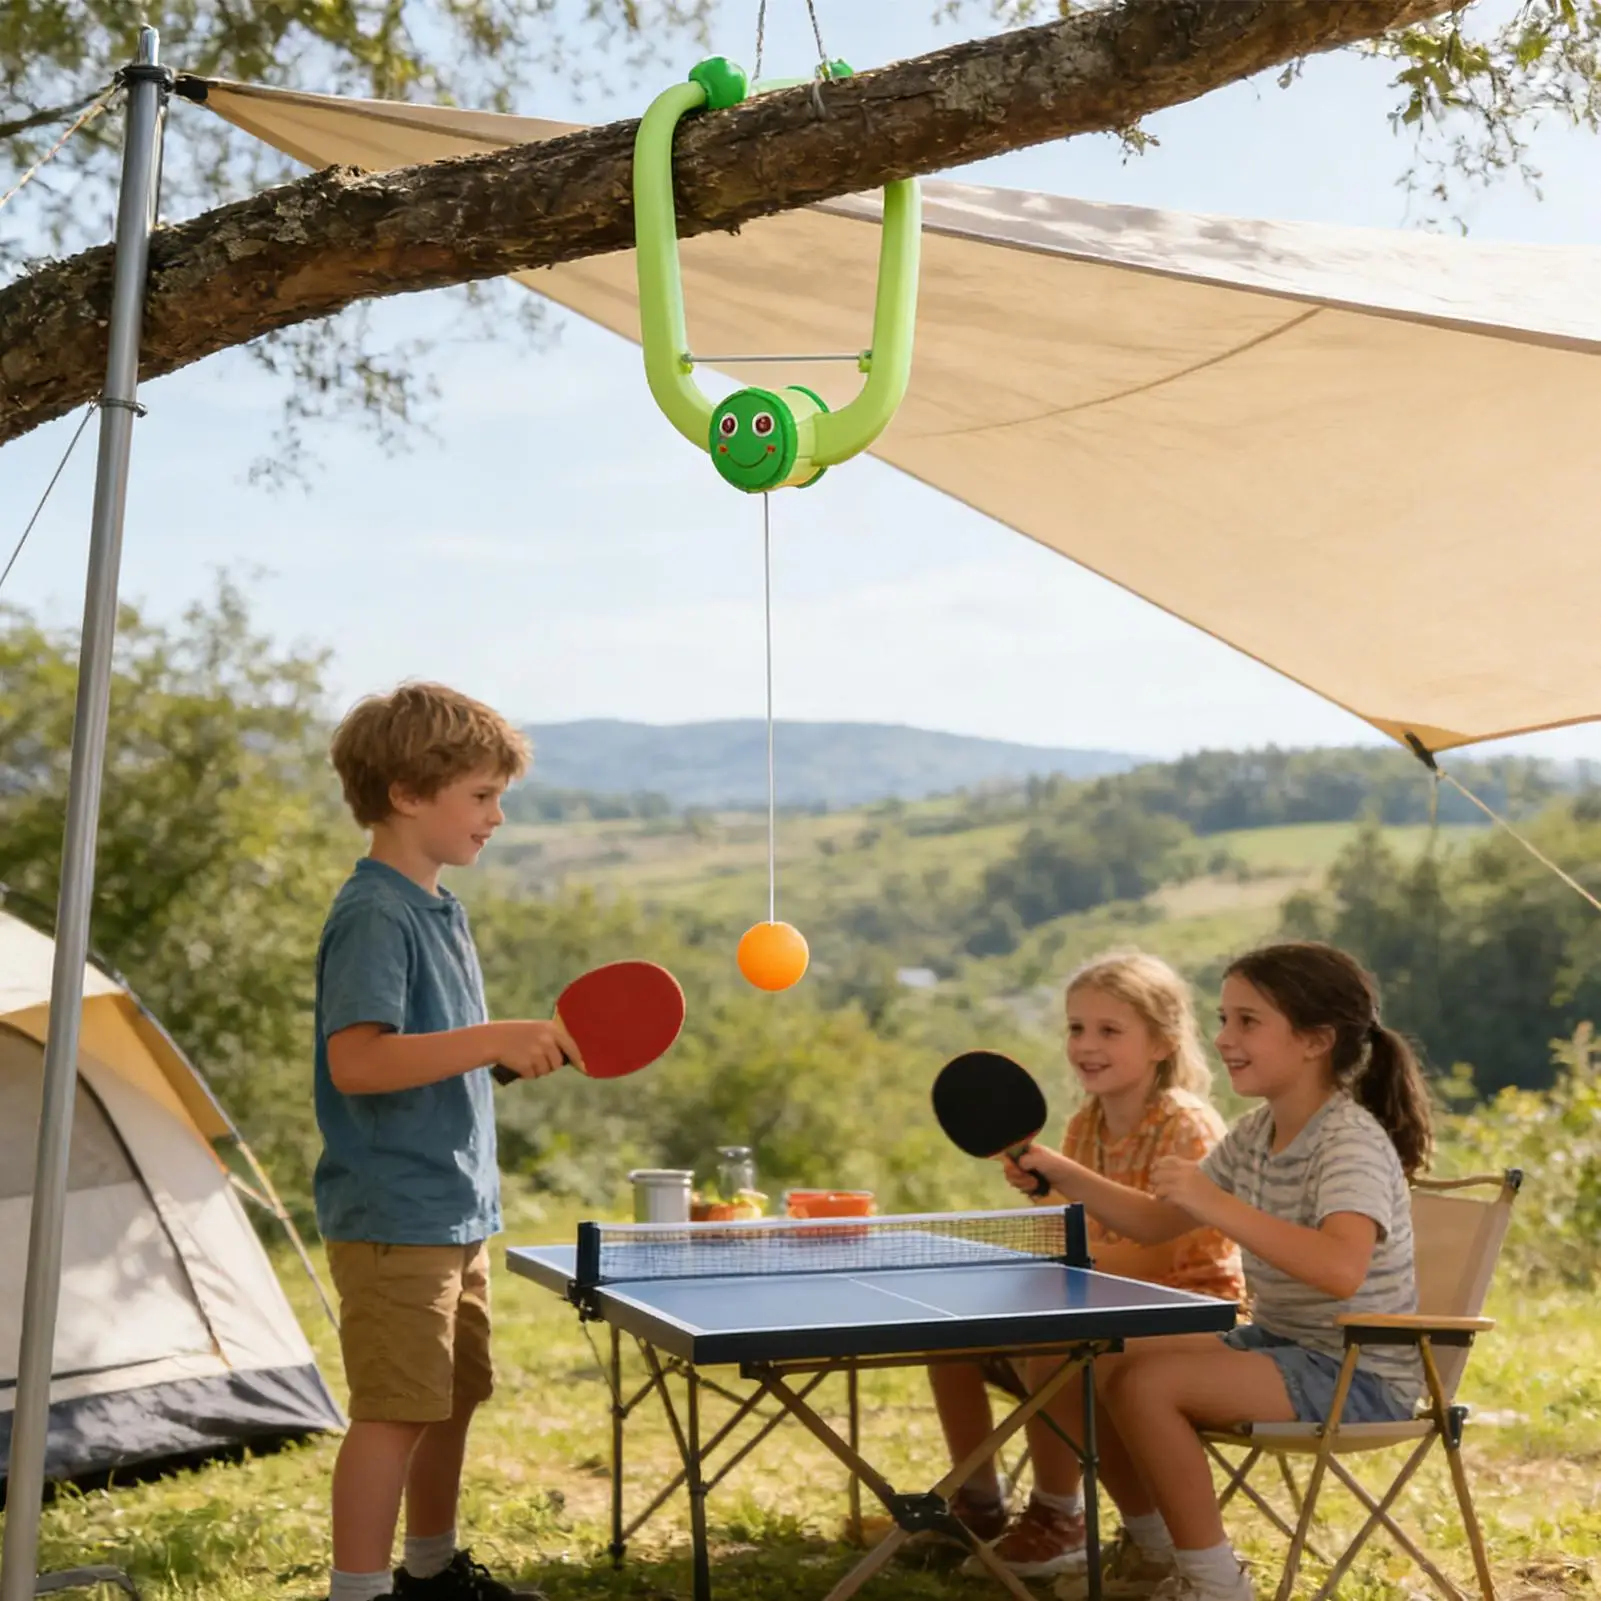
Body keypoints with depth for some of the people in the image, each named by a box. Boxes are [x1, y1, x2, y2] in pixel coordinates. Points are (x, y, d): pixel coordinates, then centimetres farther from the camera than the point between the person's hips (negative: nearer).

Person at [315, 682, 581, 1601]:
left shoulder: (443, 910, 14)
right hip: (393, 1217, -10)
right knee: (395, 1409, -7)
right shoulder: (374, 915, -16)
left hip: (457, 1210, 10)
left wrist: (522, 1051, 9)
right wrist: (496, 1038, -28)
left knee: (455, 1396, 18)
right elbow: (358, 1061, -27)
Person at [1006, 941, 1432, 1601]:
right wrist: (1063, 1175, -1)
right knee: (1090, 1365, 4)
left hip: (1359, 1377, -9)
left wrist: (1217, 1204, -44)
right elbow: (1154, 1222, 12)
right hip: (1276, 1342, 9)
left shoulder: (1352, 1139, -22)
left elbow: (1341, 1268, -41)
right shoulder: (1255, 1134, 5)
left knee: (1147, 1384, -25)